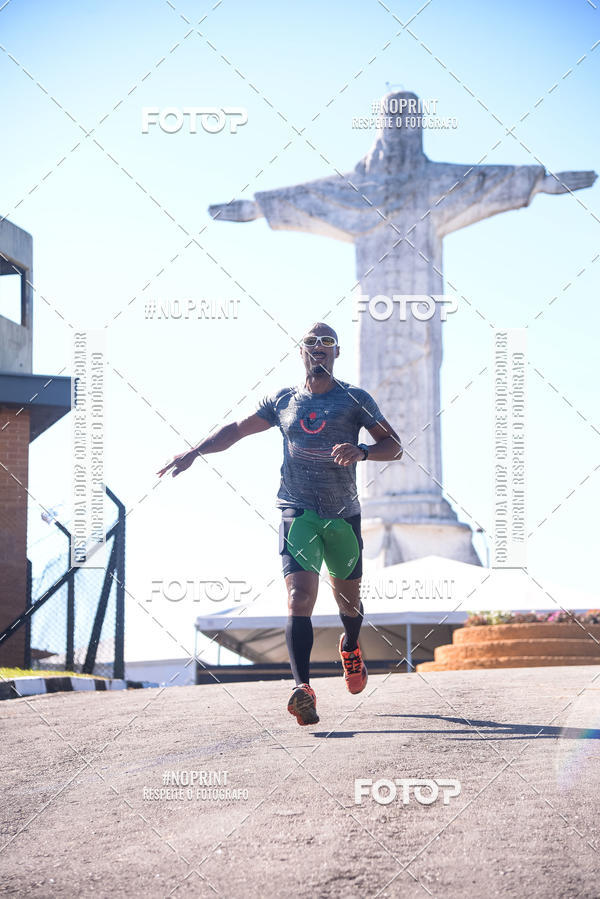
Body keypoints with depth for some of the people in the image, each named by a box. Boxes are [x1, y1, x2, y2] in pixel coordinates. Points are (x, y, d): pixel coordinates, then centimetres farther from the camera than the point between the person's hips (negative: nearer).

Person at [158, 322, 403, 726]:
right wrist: (195, 451, 7)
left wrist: (361, 451, -20)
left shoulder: (355, 399, 4)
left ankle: (351, 647, 49)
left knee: (348, 597, 13)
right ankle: (303, 689, -28)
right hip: (297, 513, 0)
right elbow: (236, 429, 20)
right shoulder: (283, 401, 10)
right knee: (300, 595, -19)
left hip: (343, 515, 0)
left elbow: (394, 447, 0)